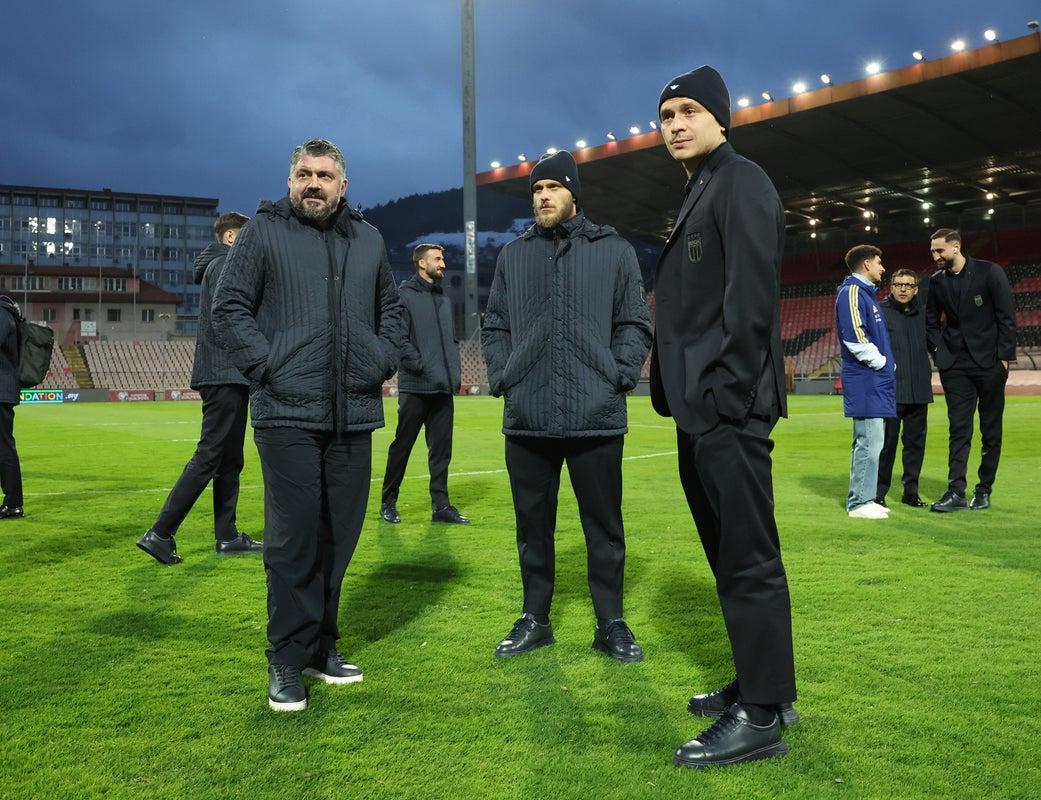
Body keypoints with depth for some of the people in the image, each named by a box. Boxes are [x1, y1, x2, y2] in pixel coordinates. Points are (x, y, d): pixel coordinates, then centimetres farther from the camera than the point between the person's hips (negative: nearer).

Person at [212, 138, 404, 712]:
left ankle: (322, 646, 23)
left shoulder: (368, 240, 15)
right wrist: (265, 366, -10)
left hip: (354, 414, 4)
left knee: (339, 535, 9)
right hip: (287, 412, -4)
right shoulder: (263, 232, 2)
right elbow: (229, 307, 0)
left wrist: (382, 363, 9)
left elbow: (390, 310, 25)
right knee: (293, 537, -4)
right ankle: (287, 661, 8)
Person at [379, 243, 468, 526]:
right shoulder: (404, 295, -4)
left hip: (444, 388, 7)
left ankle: (441, 505, 13)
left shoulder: (444, 299, 19)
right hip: (415, 386, -6)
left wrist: (455, 371, 11)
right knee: (402, 444, 2)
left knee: (441, 448, 7)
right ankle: (389, 501, 15)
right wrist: (420, 365, -17)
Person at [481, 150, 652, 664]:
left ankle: (610, 625, 18)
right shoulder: (512, 256, 14)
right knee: (532, 526, 10)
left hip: (596, 417, -2)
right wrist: (502, 377, 3)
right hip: (526, 419, 2)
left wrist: (620, 376, -6)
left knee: (604, 528, 5)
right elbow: (495, 327, 16)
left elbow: (636, 324, 6)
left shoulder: (614, 251, 7)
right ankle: (534, 619, 24)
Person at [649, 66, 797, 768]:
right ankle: (760, 684, 27)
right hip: (699, 414, 10)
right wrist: (685, 395, 14)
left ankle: (762, 717, 4)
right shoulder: (698, 197, 23)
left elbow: (751, 298, -17)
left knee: (749, 559, -5)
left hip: (729, 410, -10)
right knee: (730, 555, 15)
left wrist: (727, 394, -20)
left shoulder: (741, 183, -6)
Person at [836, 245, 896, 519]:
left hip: (877, 381, 10)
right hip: (865, 382, -10)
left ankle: (865, 499, 16)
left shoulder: (865, 293, 22)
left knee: (870, 442, 11)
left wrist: (887, 364, 12)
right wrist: (881, 362, -12)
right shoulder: (852, 292, -9)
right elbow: (854, 335, -20)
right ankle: (859, 503, -6)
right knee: (869, 442, -10)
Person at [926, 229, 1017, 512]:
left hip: (989, 364, -3)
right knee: (959, 429, -1)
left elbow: (1007, 317, -6)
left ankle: (984, 490, 13)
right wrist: (938, 351, 6)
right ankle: (956, 492, -4)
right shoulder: (936, 282, 6)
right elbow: (931, 321, 18)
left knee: (991, 430, 5)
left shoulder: (989, 272, -5)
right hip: (955, 366, 3)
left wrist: (1004, 357, -10)